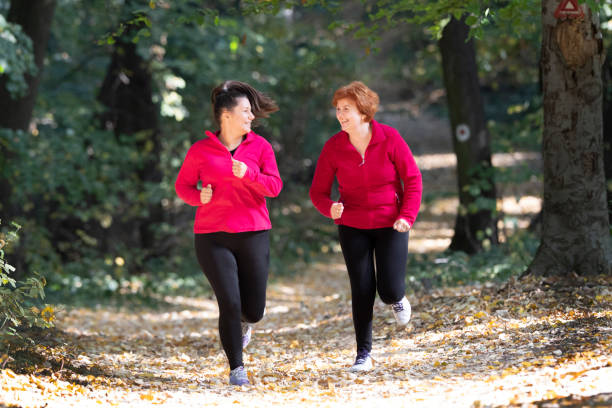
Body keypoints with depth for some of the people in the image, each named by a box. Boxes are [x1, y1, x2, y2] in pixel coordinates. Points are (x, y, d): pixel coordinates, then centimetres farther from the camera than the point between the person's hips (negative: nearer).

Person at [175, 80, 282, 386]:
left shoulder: (260, 146, 4)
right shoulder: (201, 150, 0)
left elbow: (274, 186, -4)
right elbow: (182, 185, 10)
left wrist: (247, 174, -22)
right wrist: (199, 197, -12)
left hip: (253, 235, 2)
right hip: (212, 237, -2)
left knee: (254, 310, 3)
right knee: (229, 303, -12)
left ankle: (243, 321, 42)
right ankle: (236, 367, 3)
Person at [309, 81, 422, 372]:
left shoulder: (389, 138, -12)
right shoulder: (333, 147, -8)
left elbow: (413, 179, -5)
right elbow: (318, 191, -3)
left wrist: (407, 216, -15)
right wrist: (330, 208, -25)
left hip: (390, 225, -1)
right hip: (353, 227, 1)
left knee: (389, 291, -7)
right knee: (362, 291, -2)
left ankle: (397, 299, 31)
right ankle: (363, 354, 10)